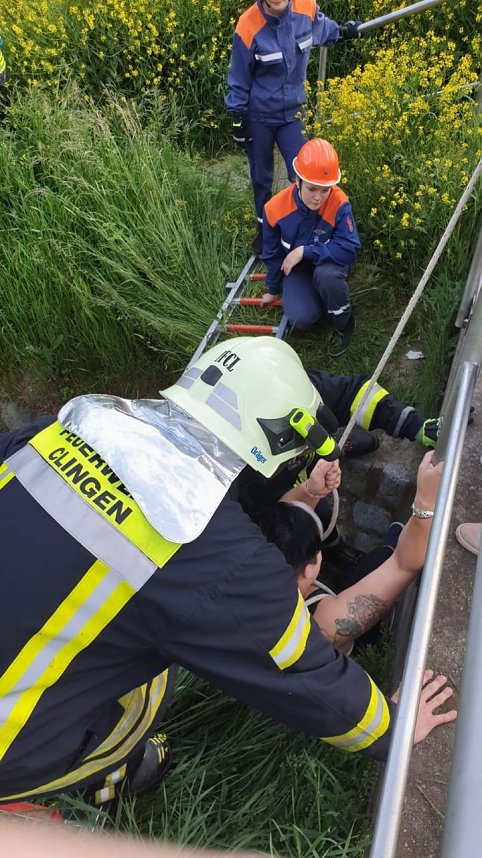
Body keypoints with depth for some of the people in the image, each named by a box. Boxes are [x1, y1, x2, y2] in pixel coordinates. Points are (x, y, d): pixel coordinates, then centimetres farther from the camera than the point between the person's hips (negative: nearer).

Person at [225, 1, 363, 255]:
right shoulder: (248, 26, -20)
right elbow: (239, 79, -8)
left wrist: (342, 30, 32)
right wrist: (238, 121, -5)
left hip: (292, 113, 2)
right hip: (258, 117, -2)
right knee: (261, 179, 12)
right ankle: (264, 230, 32)